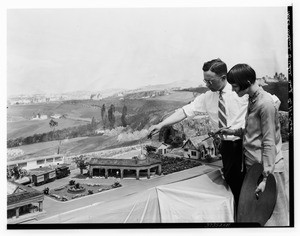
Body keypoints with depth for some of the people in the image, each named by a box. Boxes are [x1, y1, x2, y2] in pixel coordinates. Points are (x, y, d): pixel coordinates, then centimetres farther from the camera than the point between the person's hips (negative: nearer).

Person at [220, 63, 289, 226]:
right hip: (252, 164, 9)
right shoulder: (252, 100, 10)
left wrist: (265, 178, -19)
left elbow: (269, 142, -19)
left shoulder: (265, 103, -18)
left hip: (267, 167, -9)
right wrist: (234, 132, 5)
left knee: (270, 212, 4)